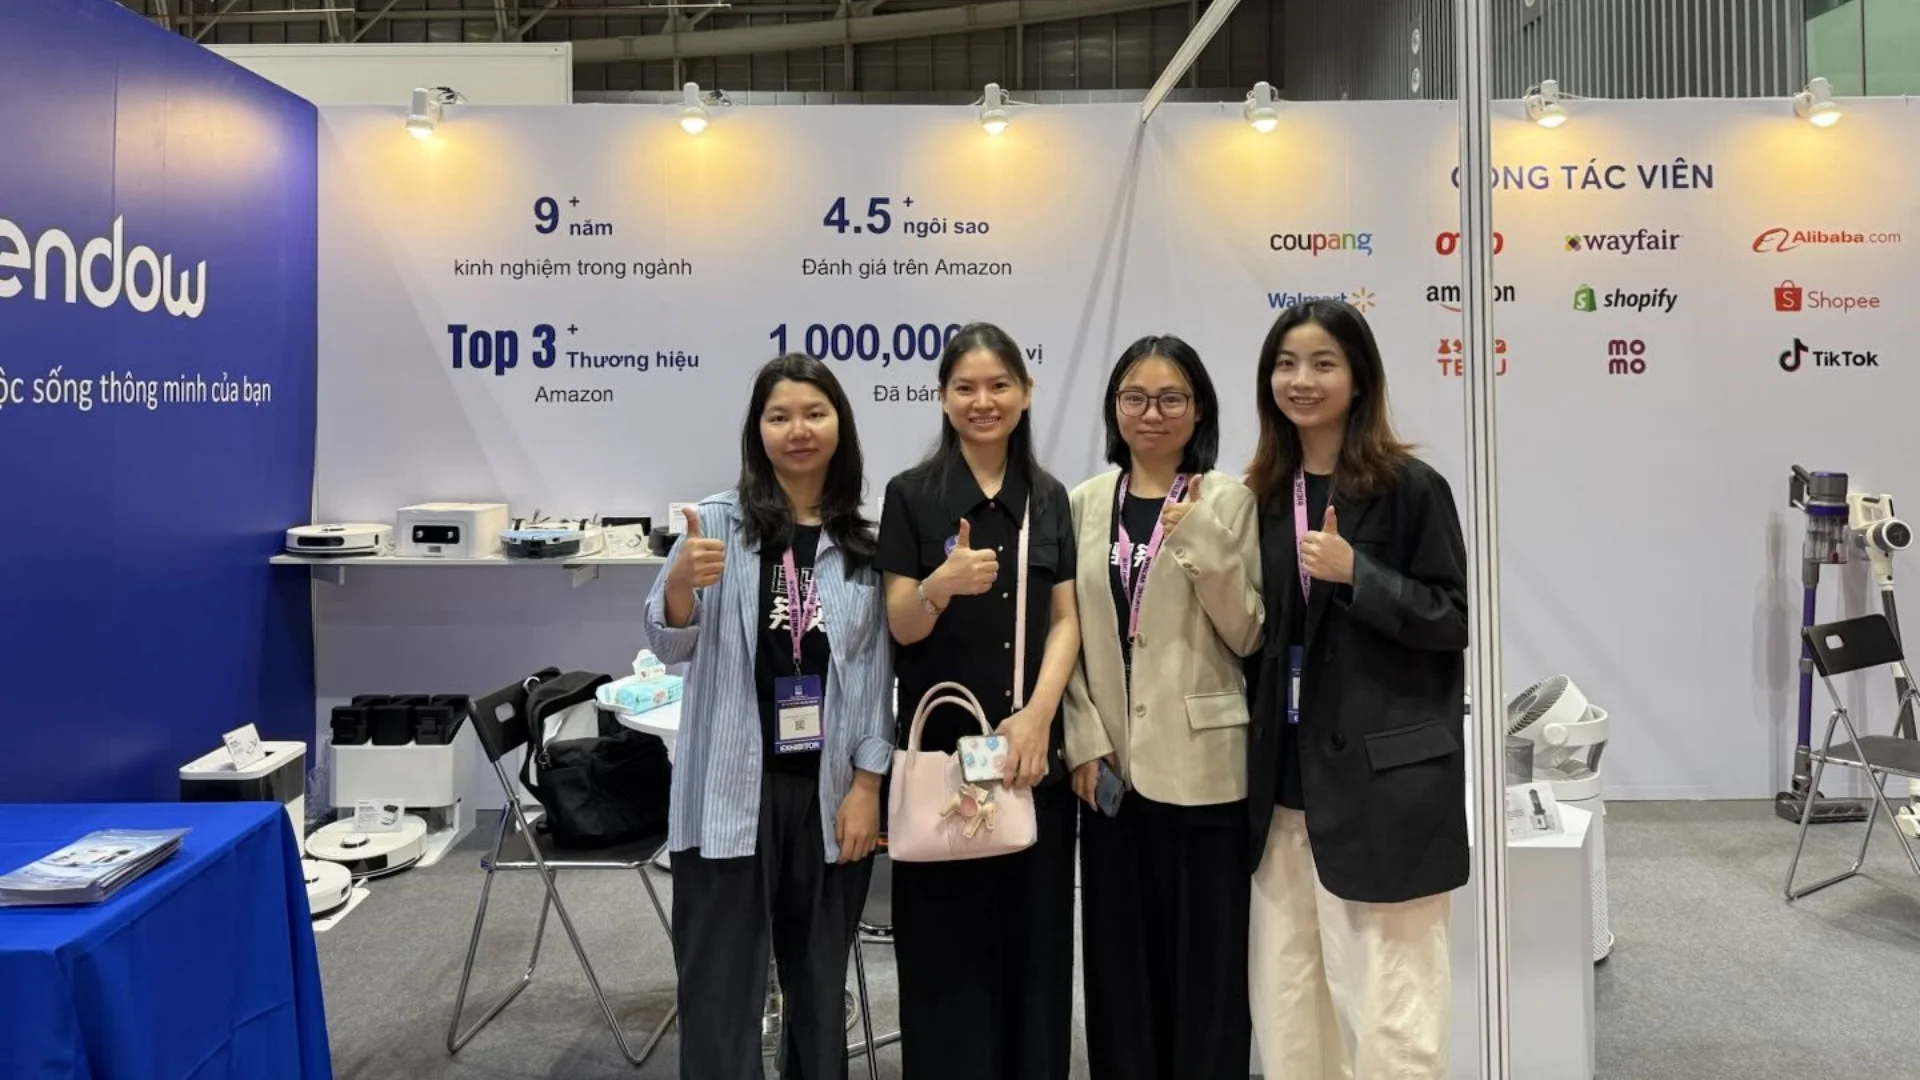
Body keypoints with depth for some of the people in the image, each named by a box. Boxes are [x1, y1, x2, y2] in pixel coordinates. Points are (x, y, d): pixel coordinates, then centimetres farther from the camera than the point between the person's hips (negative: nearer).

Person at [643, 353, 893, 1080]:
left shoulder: (866, 541, 3)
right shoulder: (718, 521, -2)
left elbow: (876, 670, 3)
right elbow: (670, 646, -2)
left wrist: (866, 784, -2)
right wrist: (682, 580, -22)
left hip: (831, 791, 2)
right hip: (730, 792, -2)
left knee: (820, 984, 17)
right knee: (720, 988, 3)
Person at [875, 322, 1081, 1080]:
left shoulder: (1048, 498, 9)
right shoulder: (912, 494, -1)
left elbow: (1066, 621, 5)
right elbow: (902, 626, -6)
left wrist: (1038, 717, -10)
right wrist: (943, 582, -27)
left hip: (1033, 747, 3)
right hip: (942, 746, -3)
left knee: (1033, 937, 9)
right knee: (948, 943, 2)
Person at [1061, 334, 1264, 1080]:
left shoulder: (1230, 500, -1)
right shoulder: (1085, 503, 8)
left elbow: (1246, 635, -5)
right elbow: (1068, 634, 8)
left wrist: (1204, 543, -17)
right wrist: (1084, 740, -1)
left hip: (1201, 764, -3)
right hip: (1112, 763, 3)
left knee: (1206, 958, 4)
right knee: (1120, 957, 11)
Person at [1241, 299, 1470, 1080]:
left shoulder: (1409, 487, -6)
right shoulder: (1266, 492, 10)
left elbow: (1454, 618, -7)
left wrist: (1354, 572, -19)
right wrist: (1257, 765, 11)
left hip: (1381, 781, -5)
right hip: (1285, 777, 6)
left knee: (1387, 1006, -1)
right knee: (1284, 1000, 12)